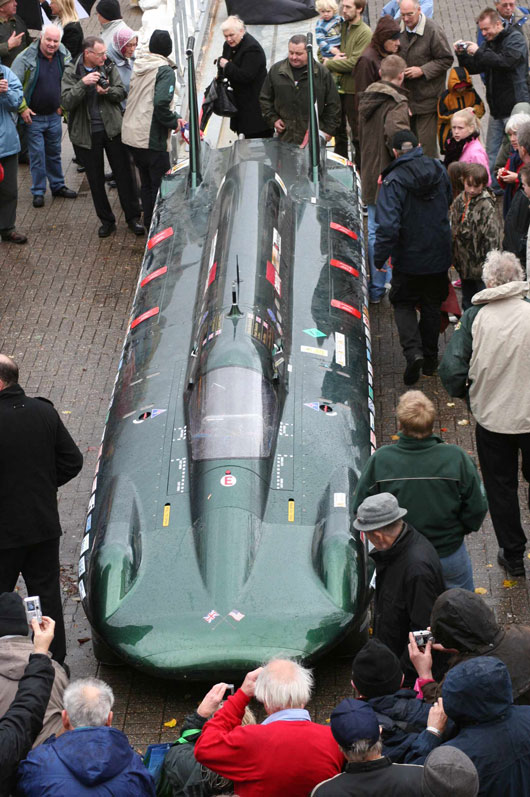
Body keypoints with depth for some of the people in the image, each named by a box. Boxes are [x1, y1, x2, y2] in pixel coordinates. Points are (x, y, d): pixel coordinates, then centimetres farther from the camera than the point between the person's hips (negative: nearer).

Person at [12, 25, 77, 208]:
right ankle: (38, 192, 9)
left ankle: (58, 186, 29)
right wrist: (22, 109, -16)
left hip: (54, 116, 4)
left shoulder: (63, 57, 0)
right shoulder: (26, 58, -16)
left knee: (54, 153, 15)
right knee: (37, 154, -1)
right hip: (33, 117, -4)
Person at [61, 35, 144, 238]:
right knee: (96, 180, 8)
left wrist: (107, 91, -20)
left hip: (112, 129, 1)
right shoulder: (71, 72, -7)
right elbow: (66, 102, -17)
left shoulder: (109, 67, 1)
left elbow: (121, 92, 0)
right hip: (87, 134, -1)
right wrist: (83, 83, -29)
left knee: (123, 174, 4)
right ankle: (106, 221, 21)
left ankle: (133, 218, 15)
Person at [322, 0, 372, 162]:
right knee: (339, 130, 17)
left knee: (356, 132, 1)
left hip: (353, 88, -7)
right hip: (337, 86, 7)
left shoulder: (365, 33, -13)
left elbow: (353, 63, -19)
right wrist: (333, 58, -6)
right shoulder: (341, 27, 10)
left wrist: (328, 63, -11)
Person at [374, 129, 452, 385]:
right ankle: (430, 359, 26)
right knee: (432, 306, 19)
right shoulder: (439, 171, -1)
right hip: (439, 257, 4)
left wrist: (379, 258, -17)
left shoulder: (393, 180, -18)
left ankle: (413, 351, -9)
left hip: (408, 258, -4)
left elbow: (388, 224, -25)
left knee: (403, 304, 12)